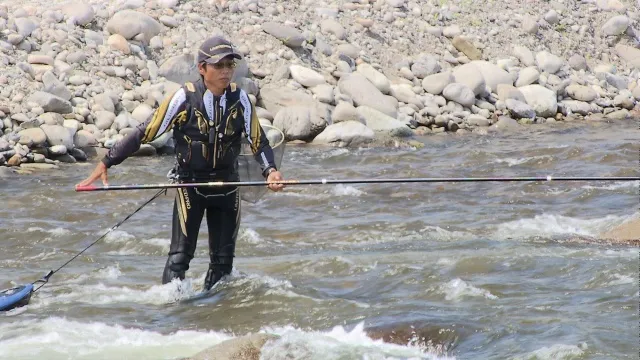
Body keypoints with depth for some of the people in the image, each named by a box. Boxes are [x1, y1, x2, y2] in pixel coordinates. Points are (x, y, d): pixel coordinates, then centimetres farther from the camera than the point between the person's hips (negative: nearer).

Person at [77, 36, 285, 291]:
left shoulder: (239, 99, -6)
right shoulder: (184, 98, -15)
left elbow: (258, 141, 0)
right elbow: (145, 133, -10)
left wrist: (270, 171, -20)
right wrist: (106, 162, -11)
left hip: (227, 184, 3)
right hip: (190, 183, -3)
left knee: (223, 258, 6)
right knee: (181, 253, -9)